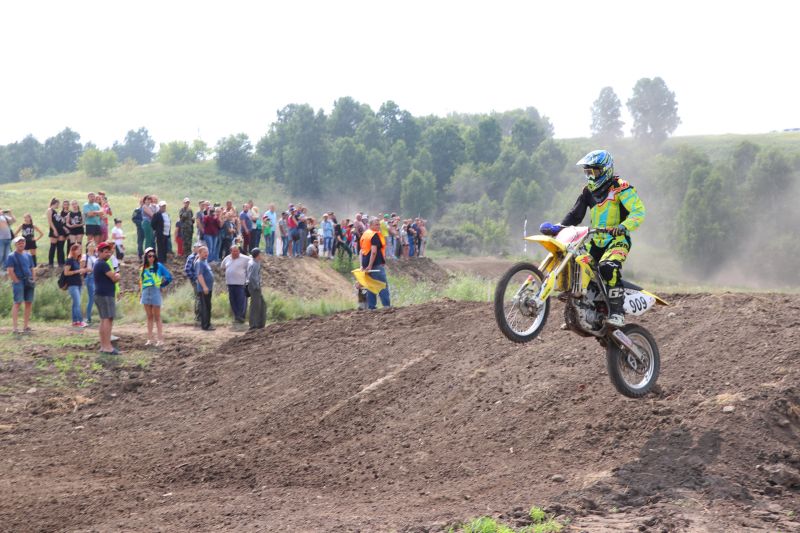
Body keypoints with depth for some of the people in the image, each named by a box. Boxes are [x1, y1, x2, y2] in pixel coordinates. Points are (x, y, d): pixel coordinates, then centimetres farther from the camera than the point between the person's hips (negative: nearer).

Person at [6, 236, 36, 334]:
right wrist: (17, 281, -14)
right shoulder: (11, 256, -4)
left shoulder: (28, 255, 16)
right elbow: (10, 271, -10)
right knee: (17, 303, -11)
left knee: (29, 303, 7)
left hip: (29, 282, 7)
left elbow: (32, 269, 21)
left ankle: (26, 326, 15)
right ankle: (15, 328, -13)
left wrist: (34, 280, 9)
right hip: (18, 282, -7)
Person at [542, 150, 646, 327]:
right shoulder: (588, 191, 14)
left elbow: (639, 211, -17)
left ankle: (617, 313, -33)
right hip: (595, 242, 8)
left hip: (617, 240, -8)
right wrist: (558, 227, -7)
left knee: (608, 267, -35)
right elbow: (575, 214, 11)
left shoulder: (620, 188, -8)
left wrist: (623, 227, -34)